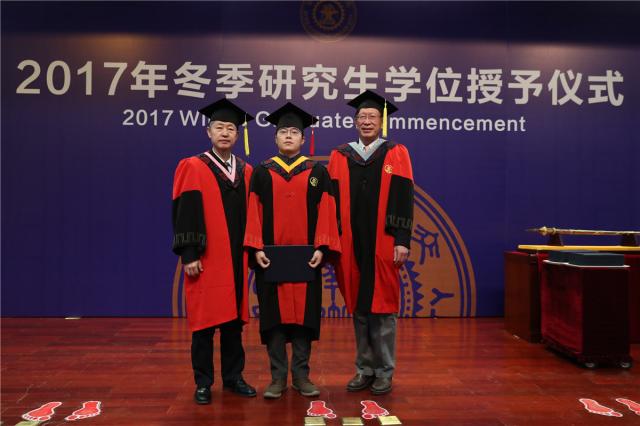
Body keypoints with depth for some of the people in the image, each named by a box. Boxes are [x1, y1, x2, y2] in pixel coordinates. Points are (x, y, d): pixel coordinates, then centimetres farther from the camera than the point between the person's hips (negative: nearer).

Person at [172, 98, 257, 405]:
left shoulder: (246, 171, 12)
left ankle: (233, 377, 23)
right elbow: (185, 214, -7)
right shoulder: (193, 168, -1)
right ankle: (203, 383, 15)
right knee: (205, 320, 3)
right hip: (206, 258, -4)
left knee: (234, 318, 10)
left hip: (237, 258, 4)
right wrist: (188, 255, -13)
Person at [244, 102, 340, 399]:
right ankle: (278, 376, 13)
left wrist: (322, 247, -10)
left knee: (304, 313, 4)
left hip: (306, 256, 0)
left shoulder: (317, 172, 6)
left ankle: (301, 375, 16)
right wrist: (256, 248, -8)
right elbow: (253, 213, 2)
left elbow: (326, 212, 1)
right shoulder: (262, 172, 7)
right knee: (274, 314, 3)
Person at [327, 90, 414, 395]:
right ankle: (365, 369, 21)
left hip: (383, 245, -2)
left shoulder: (396, 154, 4)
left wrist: (402, 240, -10)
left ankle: (384, 372, 16)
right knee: (358, 307, 8)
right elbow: (332, 201, 7)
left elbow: (403, 200, -2)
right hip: (351, 245, 2)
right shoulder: (340, 157, 9)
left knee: (382, 307, 3)